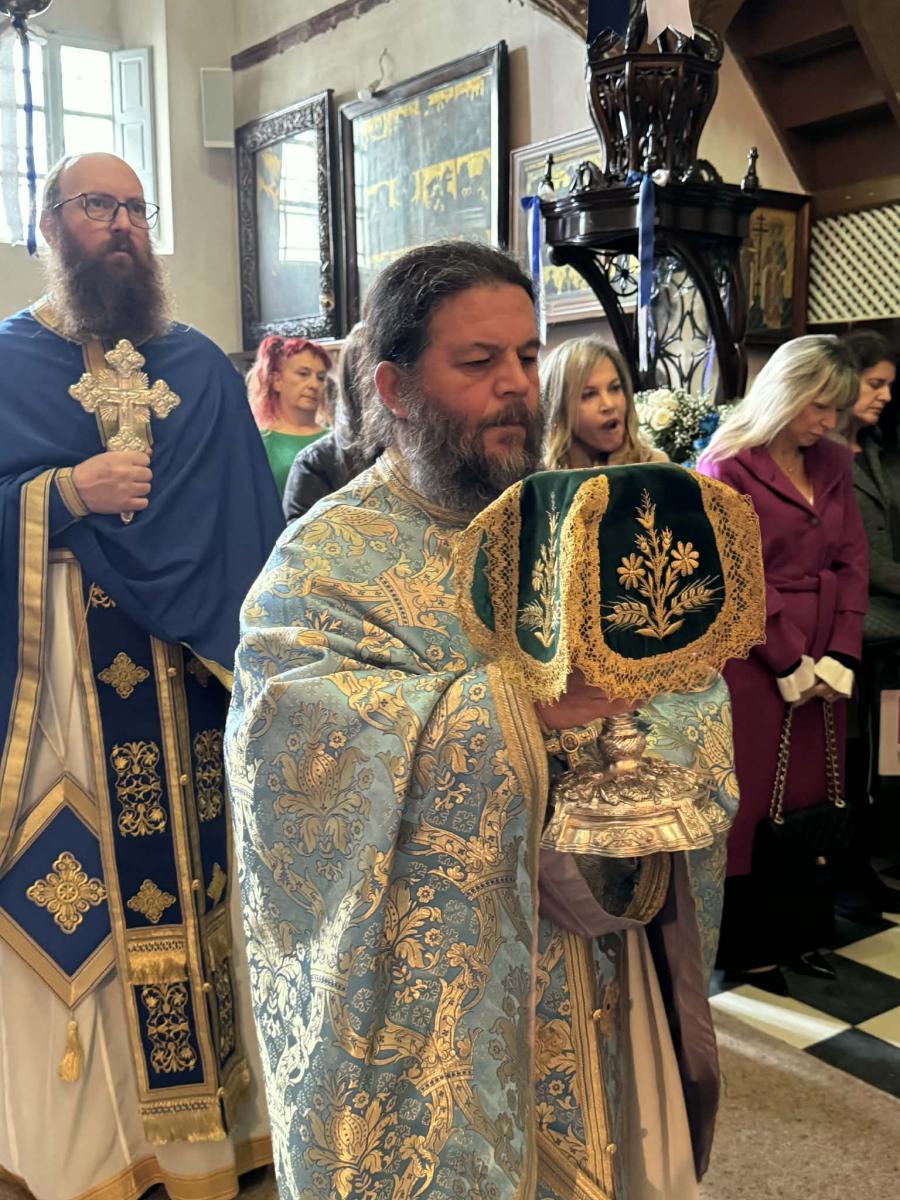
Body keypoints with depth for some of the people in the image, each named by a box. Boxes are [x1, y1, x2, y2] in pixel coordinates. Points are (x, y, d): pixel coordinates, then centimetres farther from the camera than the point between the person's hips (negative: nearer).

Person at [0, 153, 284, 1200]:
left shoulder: (202, 367, 12)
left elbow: (248, 524, 7)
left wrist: (247, 653, -3)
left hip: (187, 677, 2)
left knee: (192, 871, 5)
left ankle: (202, 1109, 23)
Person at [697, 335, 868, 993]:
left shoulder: (834, 464, 10)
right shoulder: (725, 469, -9)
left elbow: (852, 561, 8)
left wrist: (839, 656, -3)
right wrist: (789, 663, -12)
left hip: (823, 666, 6)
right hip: (752, 660, -6)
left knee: (812, 796, 12)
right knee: (749, 804, 4)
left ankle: (802, 932, 29)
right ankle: (746, 947, 20)